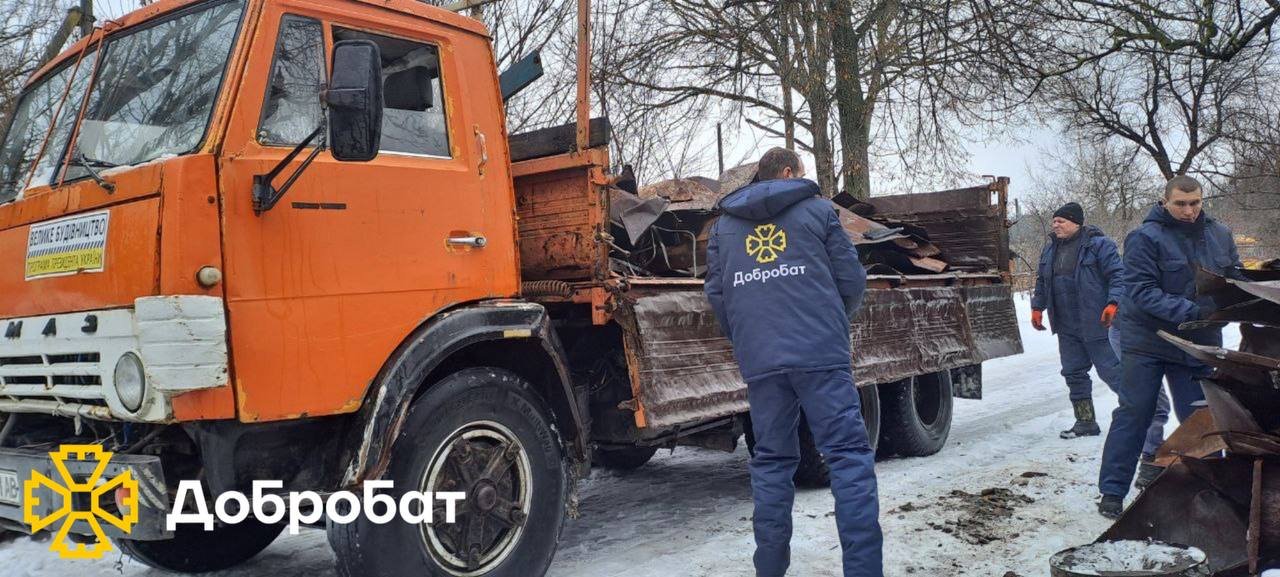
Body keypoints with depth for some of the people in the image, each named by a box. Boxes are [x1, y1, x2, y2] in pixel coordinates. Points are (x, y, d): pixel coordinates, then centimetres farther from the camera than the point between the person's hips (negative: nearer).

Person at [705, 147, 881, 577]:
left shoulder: (724, 223, 18)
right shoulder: (817, 209, 10)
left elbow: (717, 292, 15)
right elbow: (851, 279, 7)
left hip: (759, 361, 4)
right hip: (820, 354, -3)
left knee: (772, 462, 10)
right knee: (848, 455, -2)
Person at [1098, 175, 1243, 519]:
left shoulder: (1220, 235, 5)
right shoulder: (1145, 238, -13)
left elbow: (1235, 279, 11)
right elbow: (1141, 291, -19)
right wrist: (1190, 311, -29)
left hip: (1199, 344, 4)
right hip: (1146, 340, -4)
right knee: (1133, 415, 1)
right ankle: (1112, 493, 9)